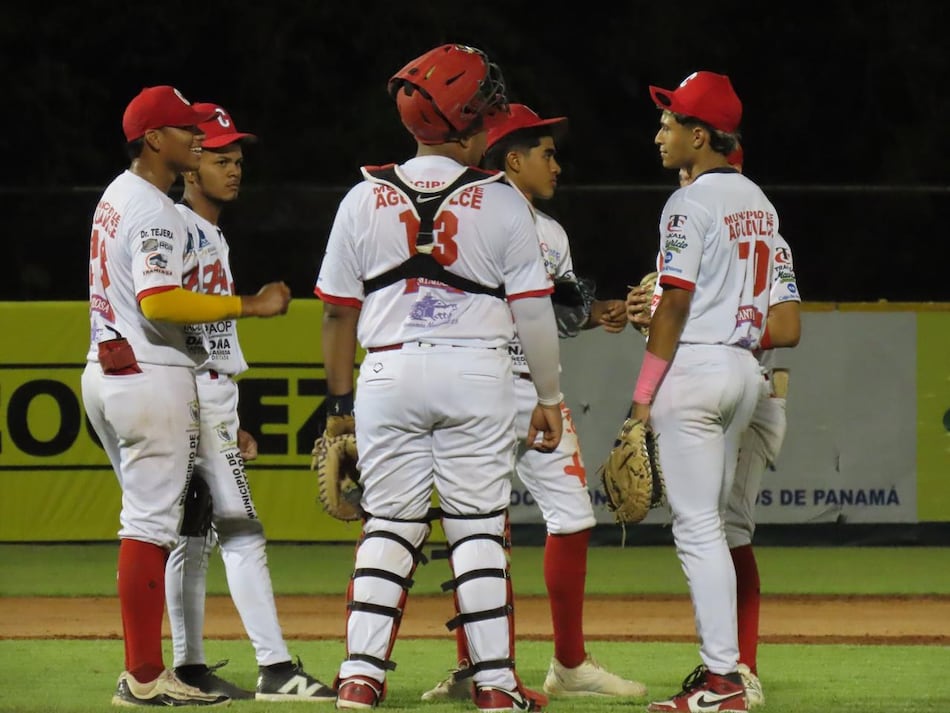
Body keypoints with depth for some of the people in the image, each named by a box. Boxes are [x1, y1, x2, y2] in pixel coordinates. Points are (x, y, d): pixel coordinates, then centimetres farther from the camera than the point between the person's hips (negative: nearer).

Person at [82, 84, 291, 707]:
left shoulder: (116, 197, 16)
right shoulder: (155, 211, -15)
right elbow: (160, 302, -28)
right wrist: (248, 306, -24)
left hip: (105, 371, 10)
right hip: (151, 377, -10)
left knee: (150, 522, 15)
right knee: (150, 525, -8)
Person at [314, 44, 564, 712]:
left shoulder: (364, 199, 3)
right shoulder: (500, 202, -4)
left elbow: (339, 311, 5)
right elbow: (532, 308, -3)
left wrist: (341, 401, 13)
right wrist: (550, 397, 6)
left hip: (389, 374, 2)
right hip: (477, 374, -2)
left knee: (389, 525, 8)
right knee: (479, 529, 3)